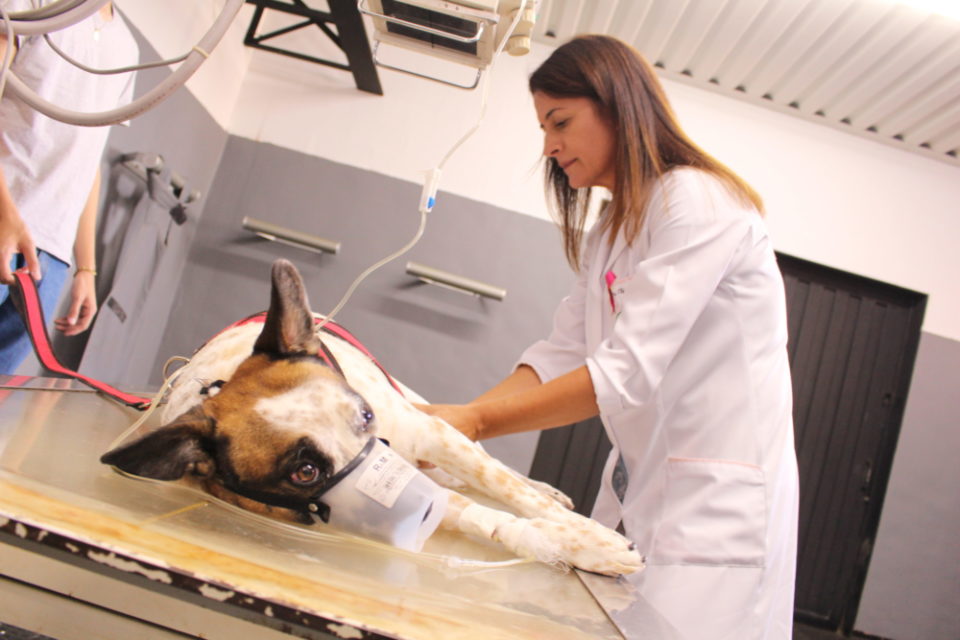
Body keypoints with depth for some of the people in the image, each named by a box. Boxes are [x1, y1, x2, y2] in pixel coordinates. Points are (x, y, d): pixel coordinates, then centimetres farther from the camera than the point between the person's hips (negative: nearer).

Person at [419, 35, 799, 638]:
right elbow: (560, 357, 5)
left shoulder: (699, 202, -13)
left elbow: (626, 372, -22)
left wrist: (479, 422, -22)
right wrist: (453, 421, -8)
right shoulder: (606, 236, 17)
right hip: (636, 490, 8)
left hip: (718, 497, -8)